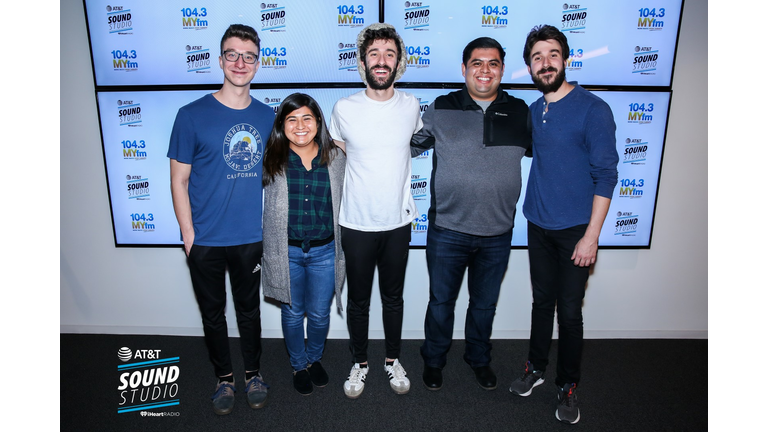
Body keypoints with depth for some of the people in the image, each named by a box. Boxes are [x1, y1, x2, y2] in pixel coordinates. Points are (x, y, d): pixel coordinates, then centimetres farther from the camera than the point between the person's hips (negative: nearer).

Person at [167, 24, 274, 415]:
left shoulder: (267, 117, 1)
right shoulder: (192, 115, -8)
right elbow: (179, 180, -5)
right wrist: (188, 235, -9)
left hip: (251, 239, 2)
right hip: (205, 241, -1)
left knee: (249, 309, 17)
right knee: (212, 313, 15)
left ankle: (253, 374, 38)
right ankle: (224, 377, 36)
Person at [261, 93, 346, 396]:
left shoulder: (335, 158, -2)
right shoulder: (272, 160, -5)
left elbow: (342, 203, 8)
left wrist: (343, 250, 8)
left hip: (324, 251, 1)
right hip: (285, 251, 0)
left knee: (320, 313, 14)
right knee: (293, 313, 15)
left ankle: (315, 359, 43)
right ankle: (298, 366, 40)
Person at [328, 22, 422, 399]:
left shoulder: (410, 105, -4)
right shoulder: (344, 108, -9)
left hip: (398, 222, 1)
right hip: (356, 223, -1)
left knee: (393, 297, 16)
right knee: (358, 300, 13)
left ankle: (393, 360, 38)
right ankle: (360, 363, 35)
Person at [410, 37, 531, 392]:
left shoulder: (520, 112, 3)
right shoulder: (440, 109, -3)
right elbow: (408, 146, 6)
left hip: (498, 233, 2)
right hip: (447, 230, -2)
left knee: (485, 303, 19)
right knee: (441, 300, 14)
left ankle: (479, 358, 44)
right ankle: (434, 360, 38)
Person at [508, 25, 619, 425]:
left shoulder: (593, 109, -11)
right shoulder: (532, 112, 6)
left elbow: (606, 175, -12)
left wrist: (592, 235, -15)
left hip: (575, 230, -4)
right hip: (538, 226, 5)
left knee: (569, 312, 4)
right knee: (542, 301, 16)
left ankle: (567, 387, 23)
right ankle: (535, 368, 33)